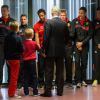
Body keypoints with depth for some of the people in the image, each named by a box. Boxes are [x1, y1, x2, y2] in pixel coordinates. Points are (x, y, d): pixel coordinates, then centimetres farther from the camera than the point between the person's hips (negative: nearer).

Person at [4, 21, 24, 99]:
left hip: (9, 58, 6)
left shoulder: (7, 37, 1)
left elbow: (5, 48, 6)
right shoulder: (18, 38, -15)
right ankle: (12, 93, 7)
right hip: (16, 58, -6)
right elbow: (22, 49, -14)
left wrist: (6, 58, 14)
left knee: (12, 75, 19)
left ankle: (11, 92, 28)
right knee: (14, 76, 3)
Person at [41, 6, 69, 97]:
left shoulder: (48, 22, -9)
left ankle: (48, 91, 2)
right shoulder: (64, 23, 3)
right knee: (60, 71, 9)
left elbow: (46, 37, -12)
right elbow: (66, 38, 7)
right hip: (61, 50, 4)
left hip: (50, 50, -4)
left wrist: (45, 49, -5)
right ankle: (60, 91, 14)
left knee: (49, 72, 1)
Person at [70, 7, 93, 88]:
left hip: (85, 45, 1)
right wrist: (77, 43, -9)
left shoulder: (89, 23, 2)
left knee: (84, 62, 5)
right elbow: (72, 33, -1)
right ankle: (78, 81, -3)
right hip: (76, 45, -1)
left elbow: (90, 35, 0)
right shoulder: (74, 21, 1)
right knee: (77, 62, -5)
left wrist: (82, 43, -7)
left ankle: (83, 80, 16)